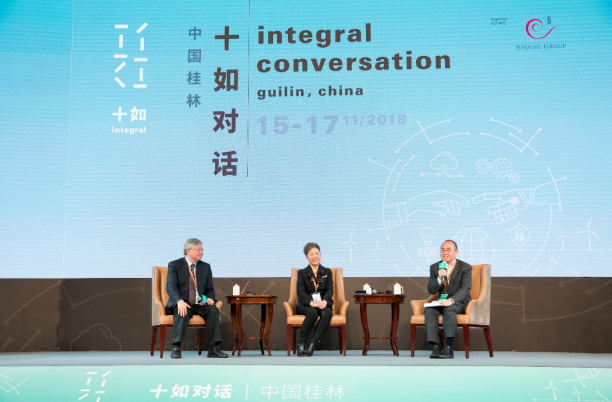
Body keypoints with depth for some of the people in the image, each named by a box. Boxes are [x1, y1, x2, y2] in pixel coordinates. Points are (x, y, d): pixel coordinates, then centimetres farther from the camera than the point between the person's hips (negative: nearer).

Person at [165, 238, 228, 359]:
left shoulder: (206, 267, 17)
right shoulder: (174, 265, 3)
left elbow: (210, 289, 18)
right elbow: (170, 286, -11)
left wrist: (210, 298, -7)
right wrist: (179, 301, -30)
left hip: (199, 304, 4)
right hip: (182, 304, -3)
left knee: (213, 309, -25)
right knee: (183, 311, -36)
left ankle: (214, 348, -26)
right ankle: (176, 348, -35)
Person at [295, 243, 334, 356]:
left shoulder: (327, 272, 16)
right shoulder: (302, 273, 10)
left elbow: (330, 290, 3)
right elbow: (300, 291, -4)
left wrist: (324, 301, -21)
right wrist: (311, 302, -24)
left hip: (323, 303, 1)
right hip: (306, 304, -1)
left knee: (327, 313, -34)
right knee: (312, 312, -36)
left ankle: (313, 344, -31)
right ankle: (301, 343, -23)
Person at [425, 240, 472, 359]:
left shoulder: (465, 267, -4)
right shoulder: (434, 267, 8)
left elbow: (465, 289, -16)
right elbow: (431, 290, 2)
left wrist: (451, 300, -34)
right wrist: (439, 278, -19)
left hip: (459, 302, -4)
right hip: (442, 302, 4)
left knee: (450, 309, -37)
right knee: (429, 310, -27)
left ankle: (449, 349, -39)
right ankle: (436, 347, -33)